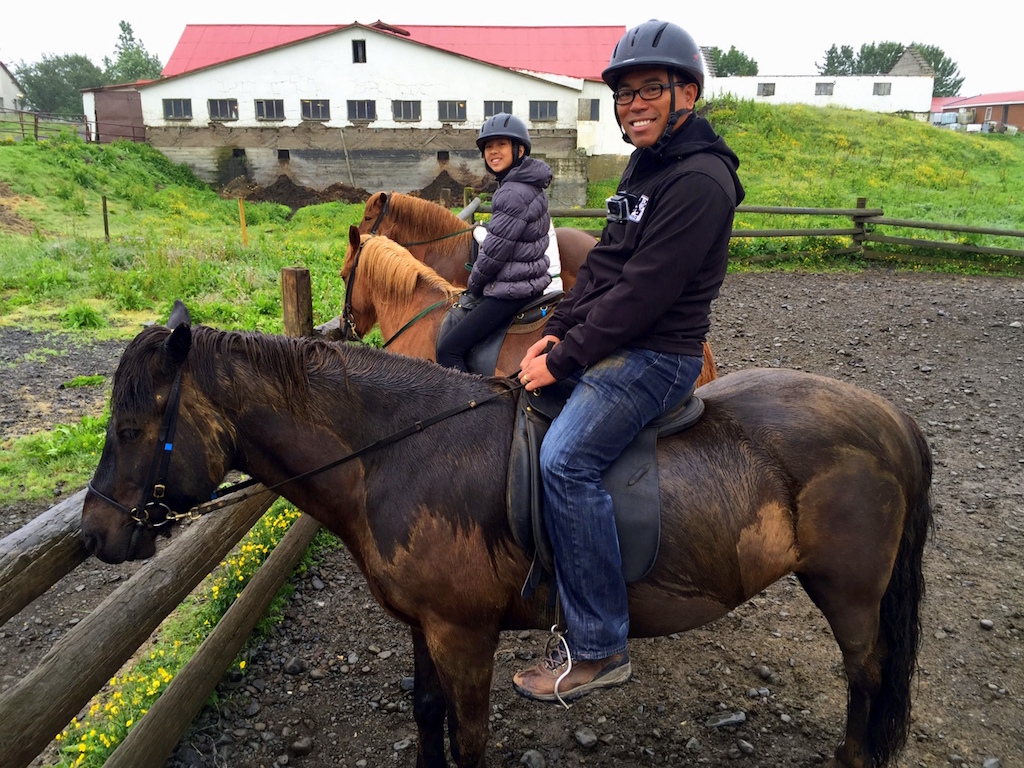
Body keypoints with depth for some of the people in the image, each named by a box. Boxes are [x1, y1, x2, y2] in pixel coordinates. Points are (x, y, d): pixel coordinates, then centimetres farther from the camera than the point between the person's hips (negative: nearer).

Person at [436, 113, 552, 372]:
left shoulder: (515, 193, -21)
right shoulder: (528, 186, 11)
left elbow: (495, 251, -20)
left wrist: (473, 285, -3)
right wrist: (478, 284, 17)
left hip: (511, 290, -11)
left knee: (448, 350, -12)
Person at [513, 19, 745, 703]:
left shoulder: (700, 179, -18)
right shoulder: (646, 165, 14)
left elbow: (643, 292, -23)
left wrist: (564, 361, -19)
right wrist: (557, 332, 2)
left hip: (657, 354, -10)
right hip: (612, 341, 10)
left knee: (567, 458, -25)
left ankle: (599, 648, -10)